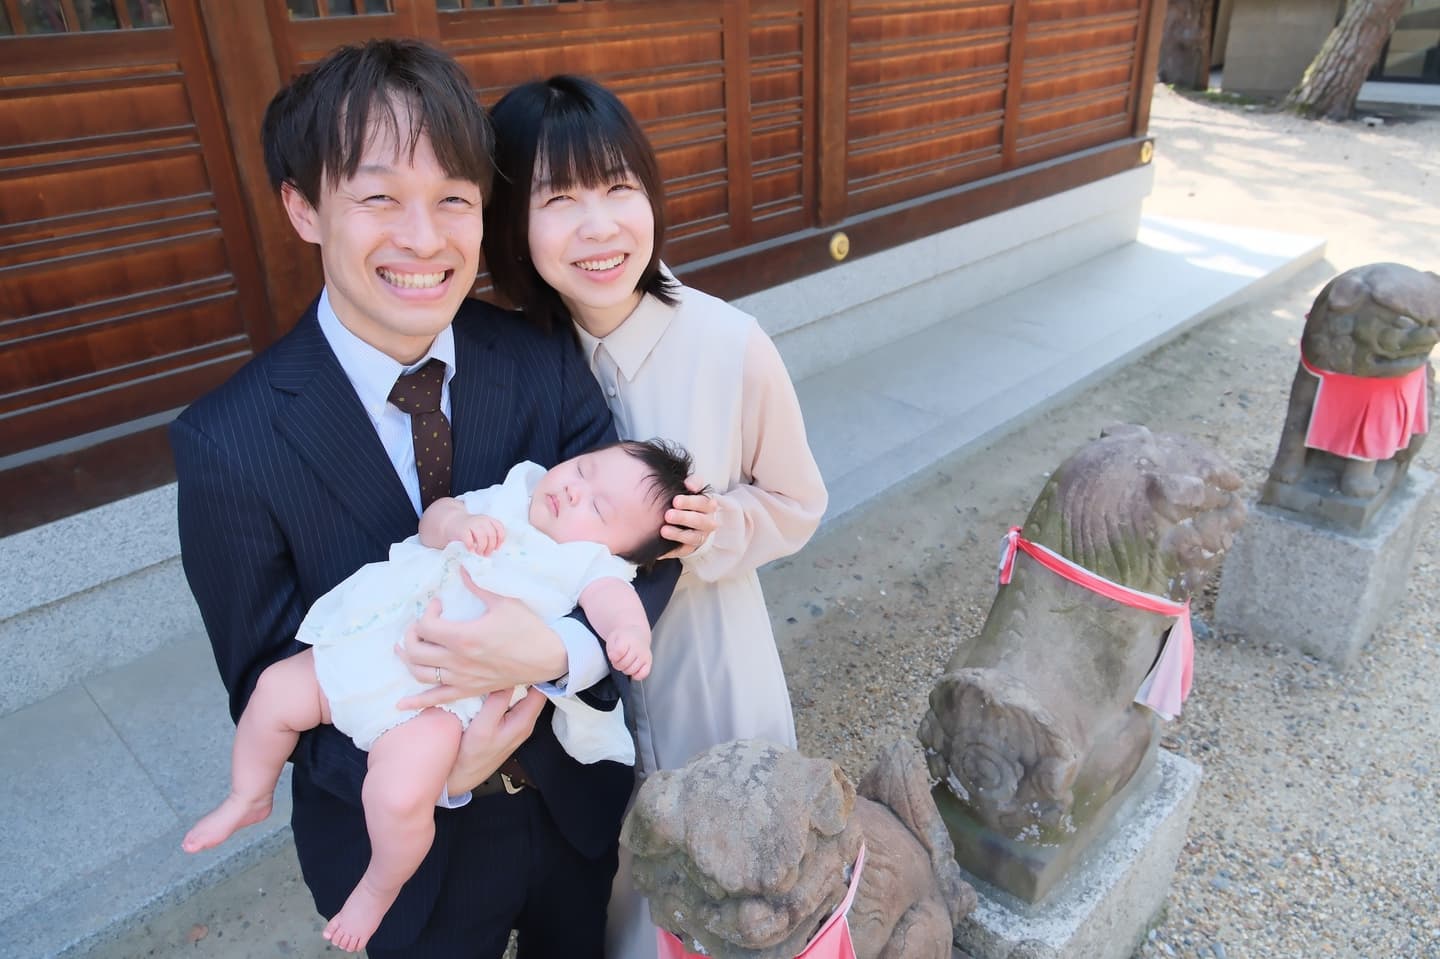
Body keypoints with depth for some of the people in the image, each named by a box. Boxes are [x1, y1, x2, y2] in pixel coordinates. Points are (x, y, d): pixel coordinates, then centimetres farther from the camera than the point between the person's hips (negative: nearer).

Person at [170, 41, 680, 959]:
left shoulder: (545, 361, -16)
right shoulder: (229, 445, -21)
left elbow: (650, 537, -13)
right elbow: (268, 688, -12)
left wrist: (559, 650, -33)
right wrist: (436, 773, -28)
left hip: (578, 796, 3)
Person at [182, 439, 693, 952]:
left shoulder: (593, 563, -7)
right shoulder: (507, 498, 11)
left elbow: (613, 598, -26)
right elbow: (432, 519, 8)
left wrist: (629, 632, -49)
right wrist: (458, 522, -16)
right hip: (368, 649, 7)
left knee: (399, 798, -24)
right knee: (275, 690, 10)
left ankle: (377, 891, 10)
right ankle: (249, 798, 39)